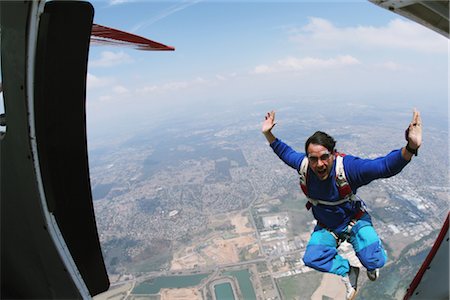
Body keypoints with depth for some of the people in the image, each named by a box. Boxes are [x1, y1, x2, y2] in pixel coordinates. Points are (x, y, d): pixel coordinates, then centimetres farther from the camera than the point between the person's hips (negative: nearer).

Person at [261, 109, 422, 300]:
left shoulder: (347, 167, -33)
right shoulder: (303, 165, -23)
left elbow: (385, 166, -35)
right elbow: (286, 152, -3)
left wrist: (410, 148, -54)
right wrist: (268, 134, -11)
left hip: (354, 220, -2)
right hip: (326, 226, 3)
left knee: (375, 261, -18)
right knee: (311, 259, -15)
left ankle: (370, 265, 25)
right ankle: (348, 270, 15)